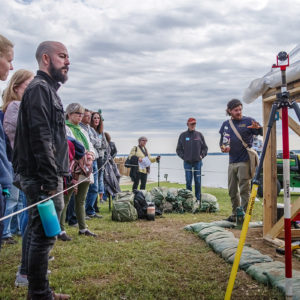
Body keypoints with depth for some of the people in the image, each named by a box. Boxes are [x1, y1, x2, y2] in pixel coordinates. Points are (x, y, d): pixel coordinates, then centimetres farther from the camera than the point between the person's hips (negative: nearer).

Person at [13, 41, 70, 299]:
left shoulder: (47, 90, 21)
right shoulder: (39, 88, -10)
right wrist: (50, 180, -23)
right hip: (42, 176, -10)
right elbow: (40, 137, -20)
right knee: (44, 235, -4)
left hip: (46, 176, 10)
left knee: (37, 233, 14)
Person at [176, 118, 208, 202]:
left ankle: (198, 199, 10)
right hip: (187, 162, 0)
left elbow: (205, 148, 13)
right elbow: (178, 149, 10)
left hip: (198, 162, 0)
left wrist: (202, 155, 0)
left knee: (198, 181, 2)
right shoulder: (183, 135, 6)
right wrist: (183, 157, -1)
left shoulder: (199, 134, 8)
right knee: (188, 181, 1)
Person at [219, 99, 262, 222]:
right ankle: (235, 214, 24)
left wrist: (258, 128, -31)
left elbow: (264, 133, -10)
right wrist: (223, 147, -3)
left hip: (245, 162, -6)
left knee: (244, 190, -5)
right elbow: (222, 141, 19)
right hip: (232, 162, 6)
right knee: (232, 191, 12)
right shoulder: (226, 124, 12)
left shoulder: (248, 121, -3)